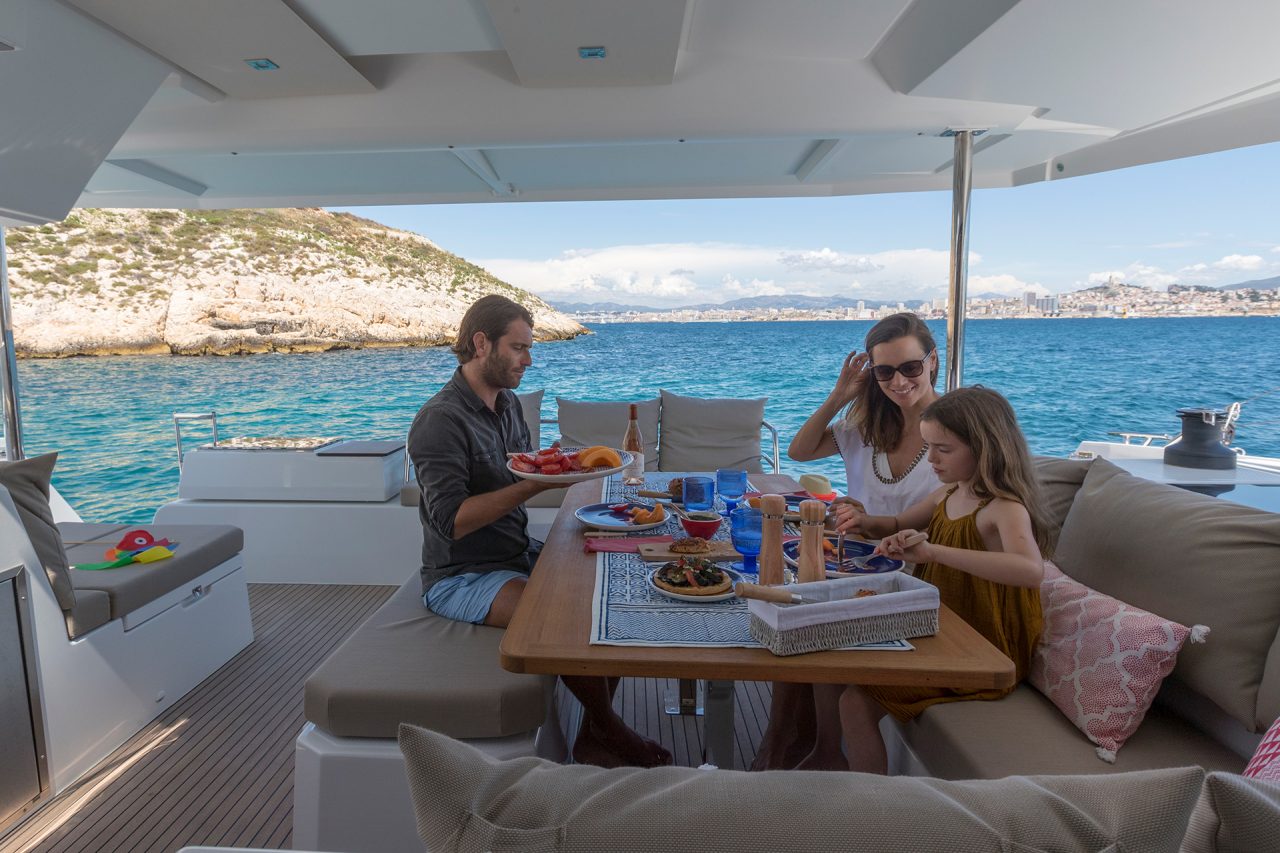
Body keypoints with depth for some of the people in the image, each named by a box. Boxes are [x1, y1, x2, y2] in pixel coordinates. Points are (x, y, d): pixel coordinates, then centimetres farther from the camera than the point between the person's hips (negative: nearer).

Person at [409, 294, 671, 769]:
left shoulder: (508, 402, 9)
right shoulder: (441, 421, -19)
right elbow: (452, 521, -25)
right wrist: (533, 486, -29)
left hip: (519, 555, 9)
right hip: (462, 576, -8)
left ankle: (594, 737, 6)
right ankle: (611, 733, 0)